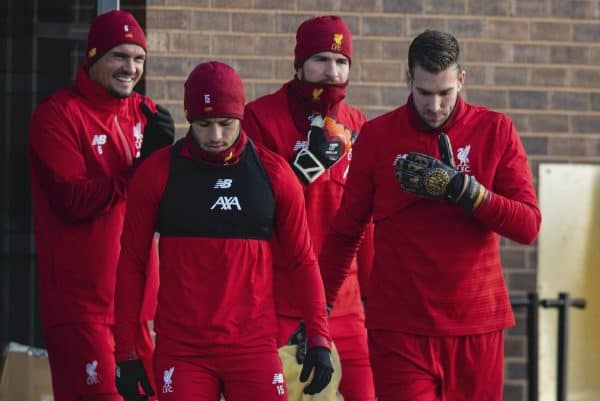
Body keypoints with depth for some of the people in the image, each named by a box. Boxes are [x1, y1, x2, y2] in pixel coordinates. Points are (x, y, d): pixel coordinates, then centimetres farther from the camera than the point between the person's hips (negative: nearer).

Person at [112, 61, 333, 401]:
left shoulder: (273, 173, 4)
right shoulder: (157, 173, 1)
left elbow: (302, 260, 9)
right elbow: (132, 263, 5)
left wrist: (319, 339, 0)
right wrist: (127, 352, 2)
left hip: (254, 347, 1)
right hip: (181, 351, -1)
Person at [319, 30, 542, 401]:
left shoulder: (496, 131, 3)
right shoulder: (377, 136, 3)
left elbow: (528, 226, -4)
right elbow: (346, 231, 10)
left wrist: (462, 188, -16)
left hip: (477, 326, 1)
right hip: (400, 328, -1)